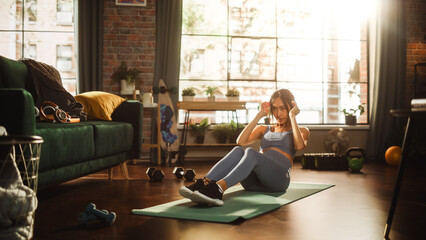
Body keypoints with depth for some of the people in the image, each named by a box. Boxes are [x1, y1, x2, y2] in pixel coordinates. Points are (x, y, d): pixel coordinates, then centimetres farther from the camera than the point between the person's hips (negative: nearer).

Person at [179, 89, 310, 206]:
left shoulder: (301, 131, 21)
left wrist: (292, 117, 1)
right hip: (255, 181, 3)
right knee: (238, 151, -30)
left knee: (251, 153, -34)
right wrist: (259, 116, 8)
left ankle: (219, 187, -60)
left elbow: (299, 146, -7)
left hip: (279, 179, -3)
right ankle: (203, 184, -52)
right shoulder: (263, 129, 30)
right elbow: (241, 141, 7)